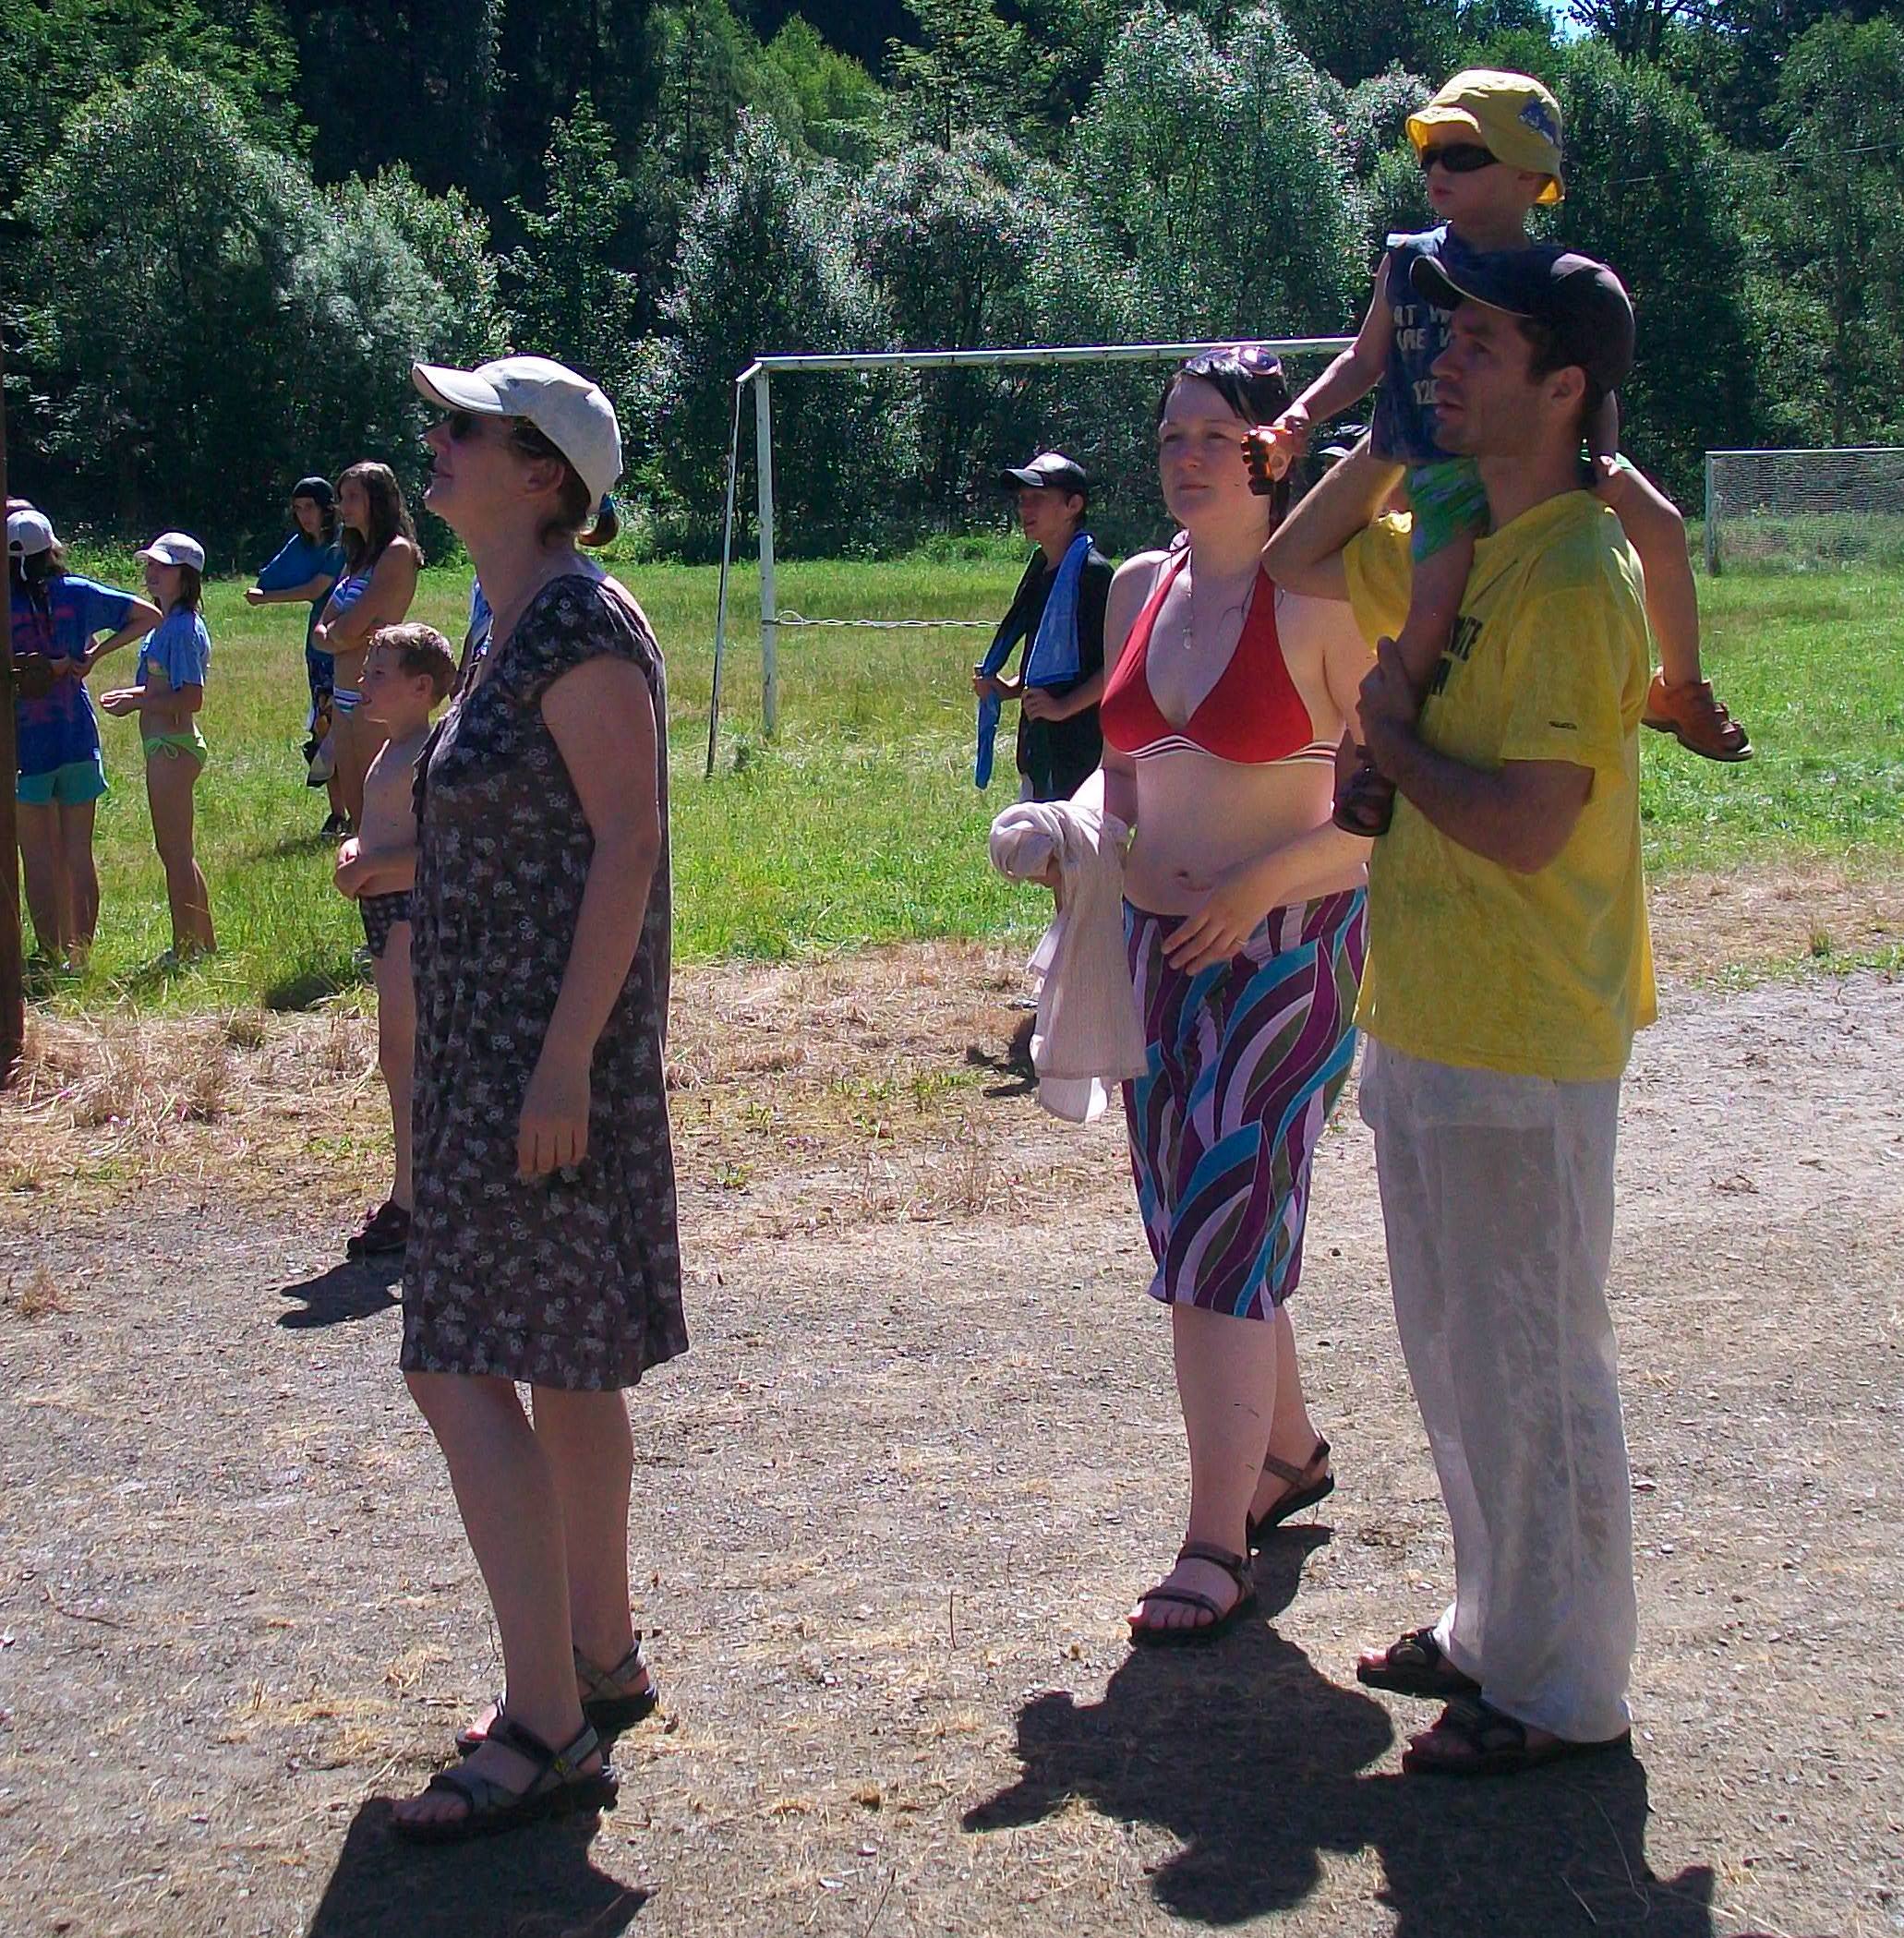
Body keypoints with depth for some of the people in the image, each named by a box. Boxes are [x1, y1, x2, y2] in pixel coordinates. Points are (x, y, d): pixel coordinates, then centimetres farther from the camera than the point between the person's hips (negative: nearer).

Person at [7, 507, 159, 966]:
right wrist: (96, 654, 3)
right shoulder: (77, 593, 1)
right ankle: (81, 952, 14)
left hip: (26, 743, -3)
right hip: (79, 738, 3)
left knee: (39, 855, 4)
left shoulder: (5, 603, -8)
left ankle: (52, 955, 5)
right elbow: (148, 615, 9)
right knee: (79, 852, 9)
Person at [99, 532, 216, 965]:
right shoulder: (165, 624, 13)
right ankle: (204, 943, 25)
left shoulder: (183, 628, -17)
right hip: (165, 746, 10)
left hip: (173, 747, -10)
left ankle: (185, 949, 4)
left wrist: (136, 702, -18)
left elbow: (191, 698, -22)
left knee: (175, 851, -3)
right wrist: (134, 695, 7)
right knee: (176, 851, 16)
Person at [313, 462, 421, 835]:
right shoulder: (357, 558, 17)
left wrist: (337, 630, 3)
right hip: (344, 697, 9)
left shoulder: (397, 552, -11)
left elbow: (347, 630, -18)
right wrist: (342, 635, -8)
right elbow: (321, 634, 12)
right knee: (355, 813, 12)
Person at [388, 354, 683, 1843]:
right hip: (495, 1040, 10)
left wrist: (564, 1057, -24)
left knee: (464, 1368, -10)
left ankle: (547, 1731, -3)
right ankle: (599, 1661, 29)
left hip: (541, 1045, -10)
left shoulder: (577, 621, -15)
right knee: (560, 1364, 16)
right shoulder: (520, 623, 15)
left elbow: (628, 842, -20)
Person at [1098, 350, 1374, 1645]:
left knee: (1221, 1235, -9)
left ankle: (1216, 1546, -1)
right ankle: (1288, 1448, 35)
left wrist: (1254, 888, -17)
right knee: (1192, 1225, 13)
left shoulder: (1319, 598, -10)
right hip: (1161, 948, 7)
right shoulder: (1139, 589, 10)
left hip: (1287, 950, -7)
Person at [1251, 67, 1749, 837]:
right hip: (1446, 470, -2)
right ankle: (1373, 754, -14)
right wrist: (1299, 417, -1)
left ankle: (1681, 688, 6)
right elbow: (1364, 361, 14)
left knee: (1659, 522, -16)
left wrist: (1602, 459, -18)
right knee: (1435, 603, -27)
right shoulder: (1408, 264, 5)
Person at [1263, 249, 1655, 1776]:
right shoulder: (1457, 547, 9)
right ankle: (1497, 1629, 35)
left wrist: (1390, 732, -10)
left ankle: (1567, 1688, 16)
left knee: (1531, 1366, 2)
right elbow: (1296, 562, 23)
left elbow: (1524, 828, -26)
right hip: (1424, 1020, 10)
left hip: (1520, 1043, -10)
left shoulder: (1577, 575, -19)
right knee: (1456, 1354, 20)